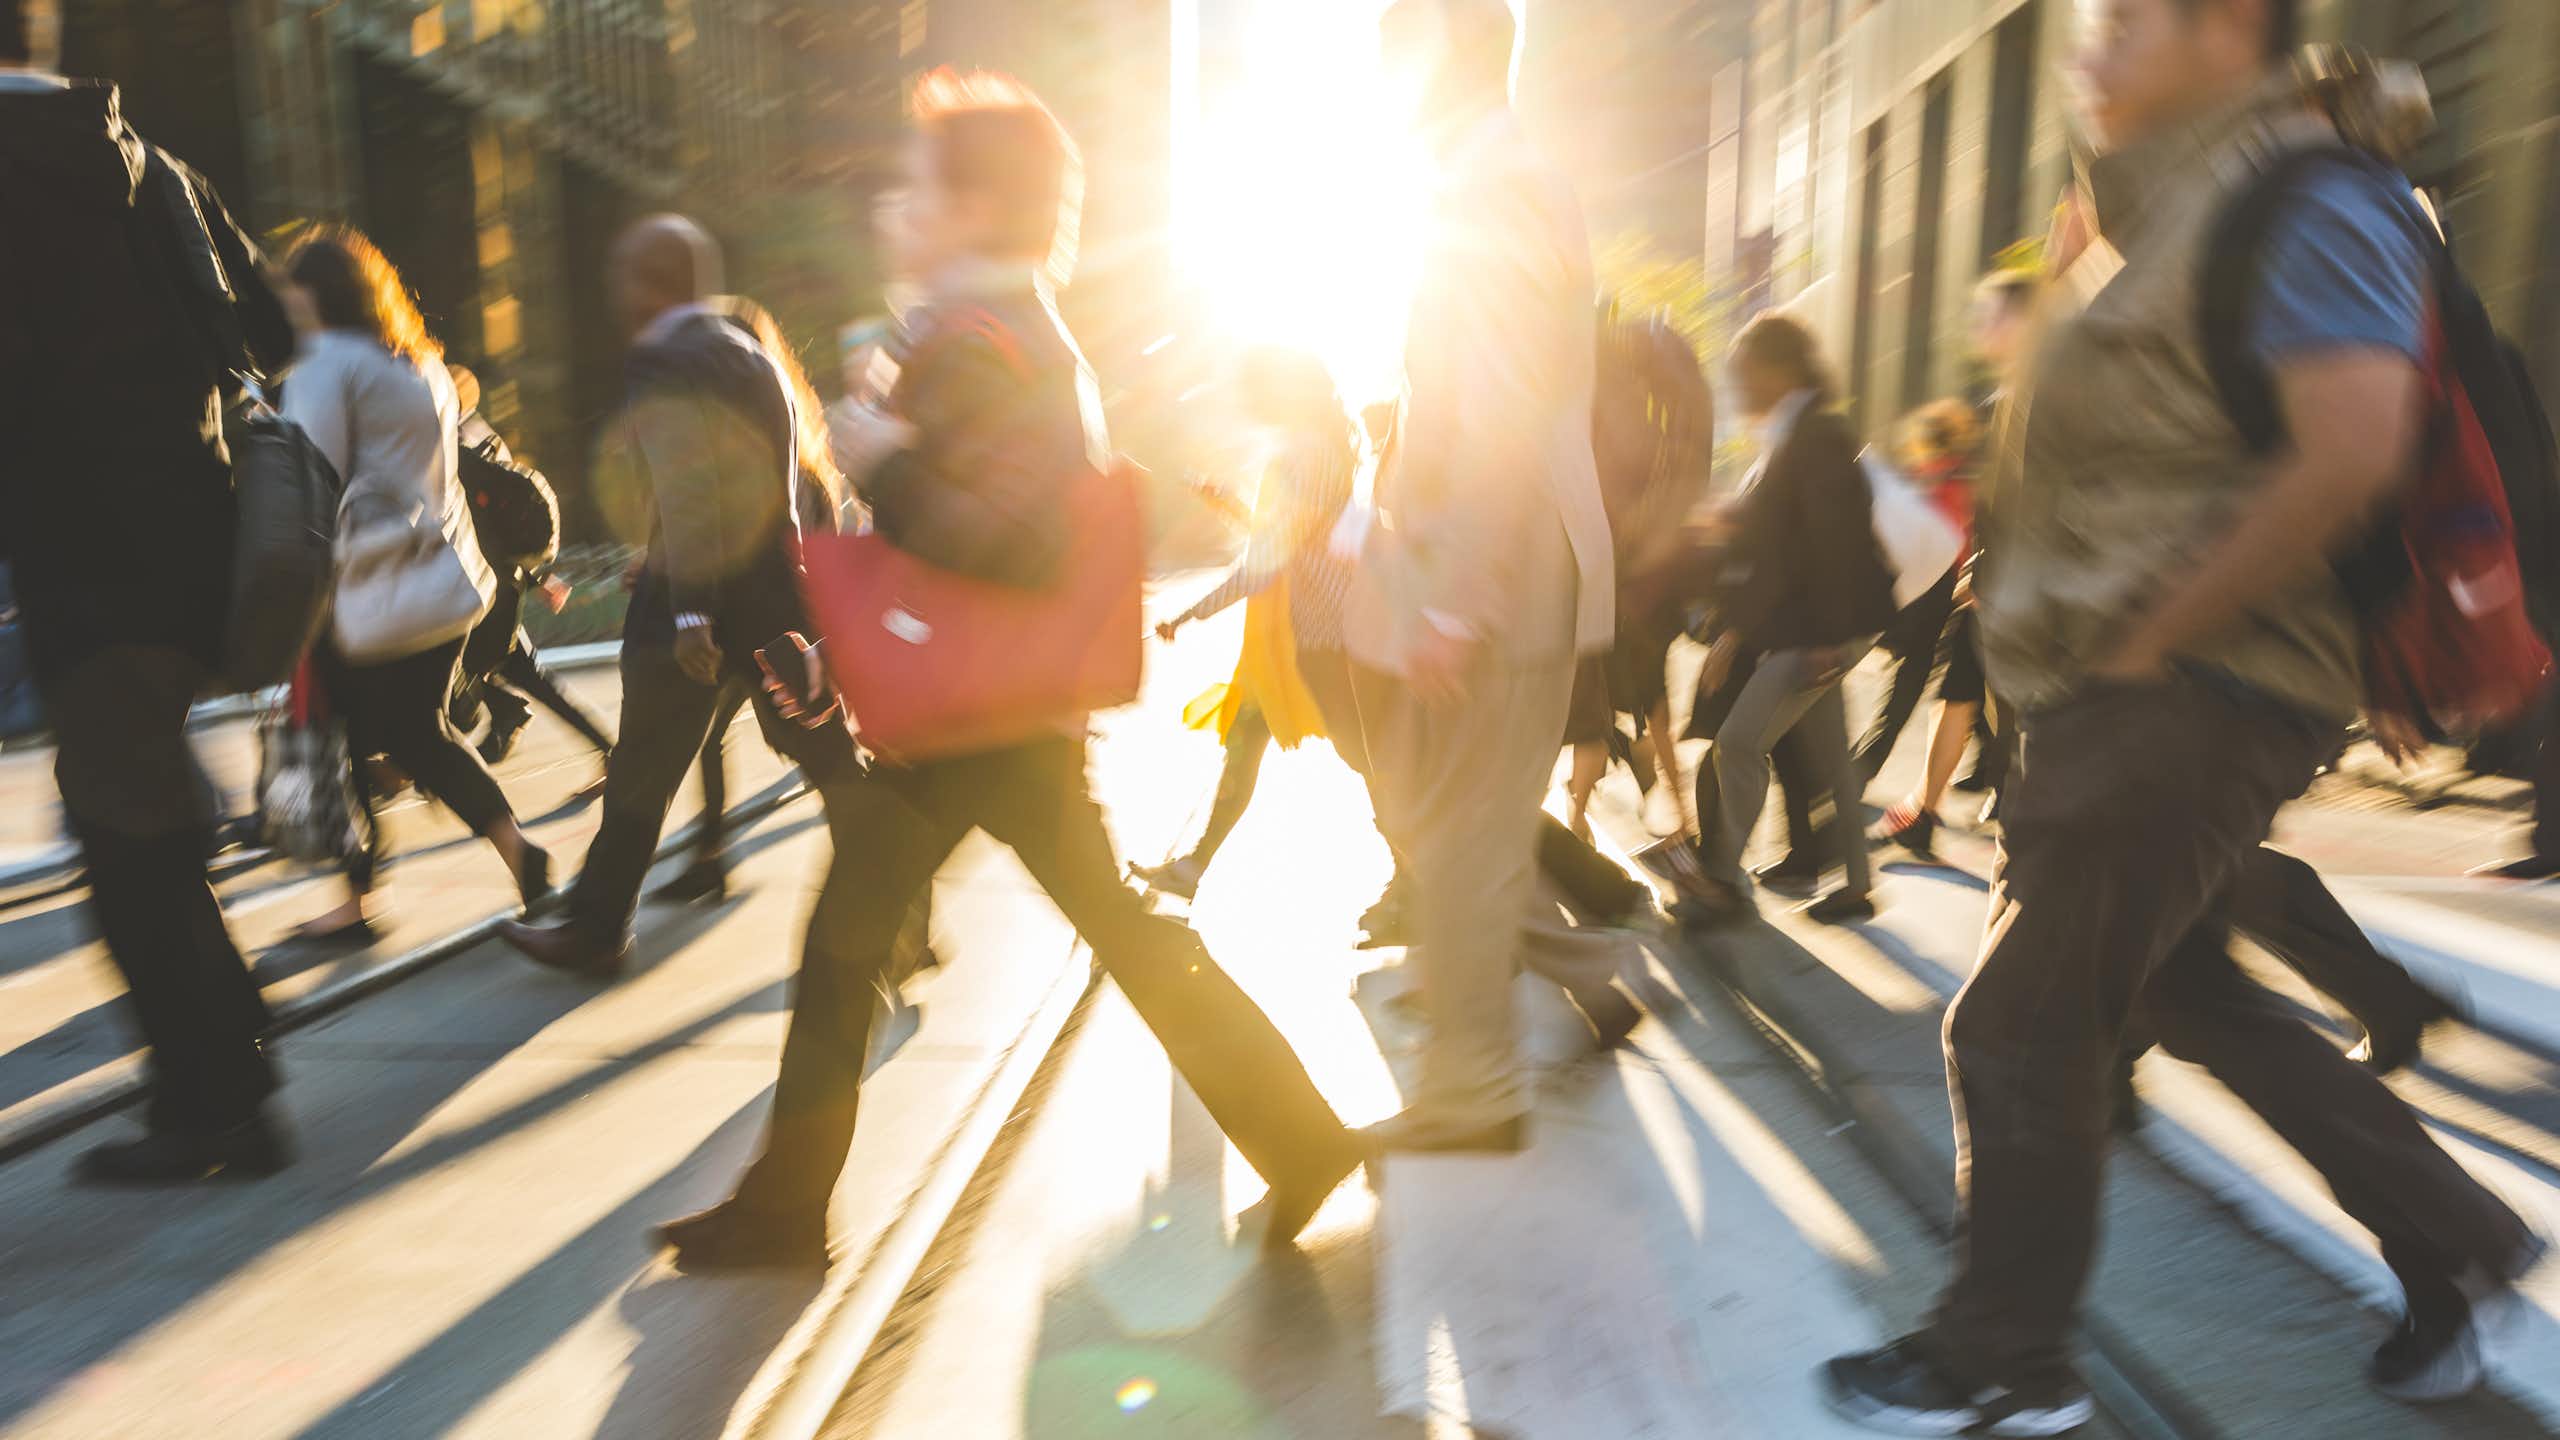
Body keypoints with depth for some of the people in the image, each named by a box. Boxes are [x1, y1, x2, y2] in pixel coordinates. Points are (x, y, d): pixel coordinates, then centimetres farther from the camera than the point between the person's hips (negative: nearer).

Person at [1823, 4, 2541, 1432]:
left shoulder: (2303, 202, -12)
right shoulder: (2169, 208, 18)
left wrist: (2153, 636, -22)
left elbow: (2354, 448, -27)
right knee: (2180, 987, 21)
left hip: (2191, 694, -10)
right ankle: (2454, 1237, 35)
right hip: (2133, 690, 10)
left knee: (2021, 1024, -2)